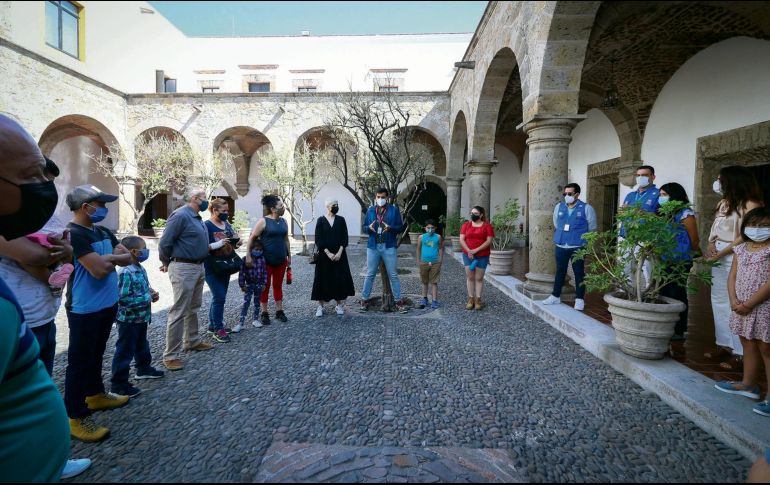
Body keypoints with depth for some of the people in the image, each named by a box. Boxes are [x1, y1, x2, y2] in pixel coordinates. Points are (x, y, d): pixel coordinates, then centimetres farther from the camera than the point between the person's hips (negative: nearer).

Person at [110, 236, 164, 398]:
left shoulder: (141, 270, 4)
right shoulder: (125, 273, -25)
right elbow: (124, 299, -27)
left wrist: (152, 293, -2)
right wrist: (148, 298, -21)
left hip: (142, 317, 9)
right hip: (129, 319, -9)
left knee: (142, 345, 25)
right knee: (125, 351, 2)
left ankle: (144, 368, 44)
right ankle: (119, 384, 14)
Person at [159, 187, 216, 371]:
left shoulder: (196, 217, 13)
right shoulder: (180, 215, -16)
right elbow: (165, 243, -15)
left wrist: (207, 246, 8)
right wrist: (167, 264, -4)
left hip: (198, 267, 10)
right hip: (183, 268, -10)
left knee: (193, 308, 20)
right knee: (179, 312, -4)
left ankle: (192, 341, 35)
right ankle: (171, 355, 4)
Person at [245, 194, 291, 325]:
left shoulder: (283, 221, 6)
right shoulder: (263, 221, -11)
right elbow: (252, 238, -11)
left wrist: (289, 256, 13)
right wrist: (248, 256, -17)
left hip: (281, 260, 5)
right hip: (266, 261, -5)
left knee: (278, 286, 13)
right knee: (265, 287, 6)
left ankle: (279, 311, 22)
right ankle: (264, 313, 17)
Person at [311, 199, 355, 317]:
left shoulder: (341, 220, 5)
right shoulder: (321, 220, 0)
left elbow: (345, 238, 1)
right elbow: (318, 239, -5)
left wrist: (339, 252, -10)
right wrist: (328, 253, -13)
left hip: (339, 255, 2)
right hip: (324, 255, -2)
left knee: (339, 279, 3)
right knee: (323, 279, 1)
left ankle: (339, 305, 16)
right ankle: (320, 306, 10)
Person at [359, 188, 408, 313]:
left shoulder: (394, 210, 1)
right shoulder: (370, 210, 9)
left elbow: (401, 227, -1)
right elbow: (363, 228, 10)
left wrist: (390, 228, -20)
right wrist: (369, 228, -13)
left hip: (389, 247, -2)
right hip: (373, 247, 2)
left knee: (393, 275, 4)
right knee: (370, 274, 8)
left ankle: (399, 301, 12)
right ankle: (364, 299, 18)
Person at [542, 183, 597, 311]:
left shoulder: (586, 208, -4)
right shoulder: (559, 207, 7)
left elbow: (591, 228, 6)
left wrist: (580, 238, 12)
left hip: (578, 247, -3)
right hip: (561, 246, 4)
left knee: (579, 273, 3)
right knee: (560, 271, 12)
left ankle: (580, 299, 13)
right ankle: (555, 296, 21)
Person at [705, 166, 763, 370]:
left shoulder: (750, 204, -9)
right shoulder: (724, 203, 15)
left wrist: (722, 252, -14)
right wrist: (711, 245, 0)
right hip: (719, 257, 8)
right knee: (719, 302, 12)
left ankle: (739, 353, 3)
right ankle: (724, 345, 23)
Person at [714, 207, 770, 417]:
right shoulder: (741, 249, 8)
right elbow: (732, 276, 7)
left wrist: (749, 304, -17)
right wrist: (734, 301, -6)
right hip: (742, 308, 6)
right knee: (748, 346, 17)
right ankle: (748, 385, 30)